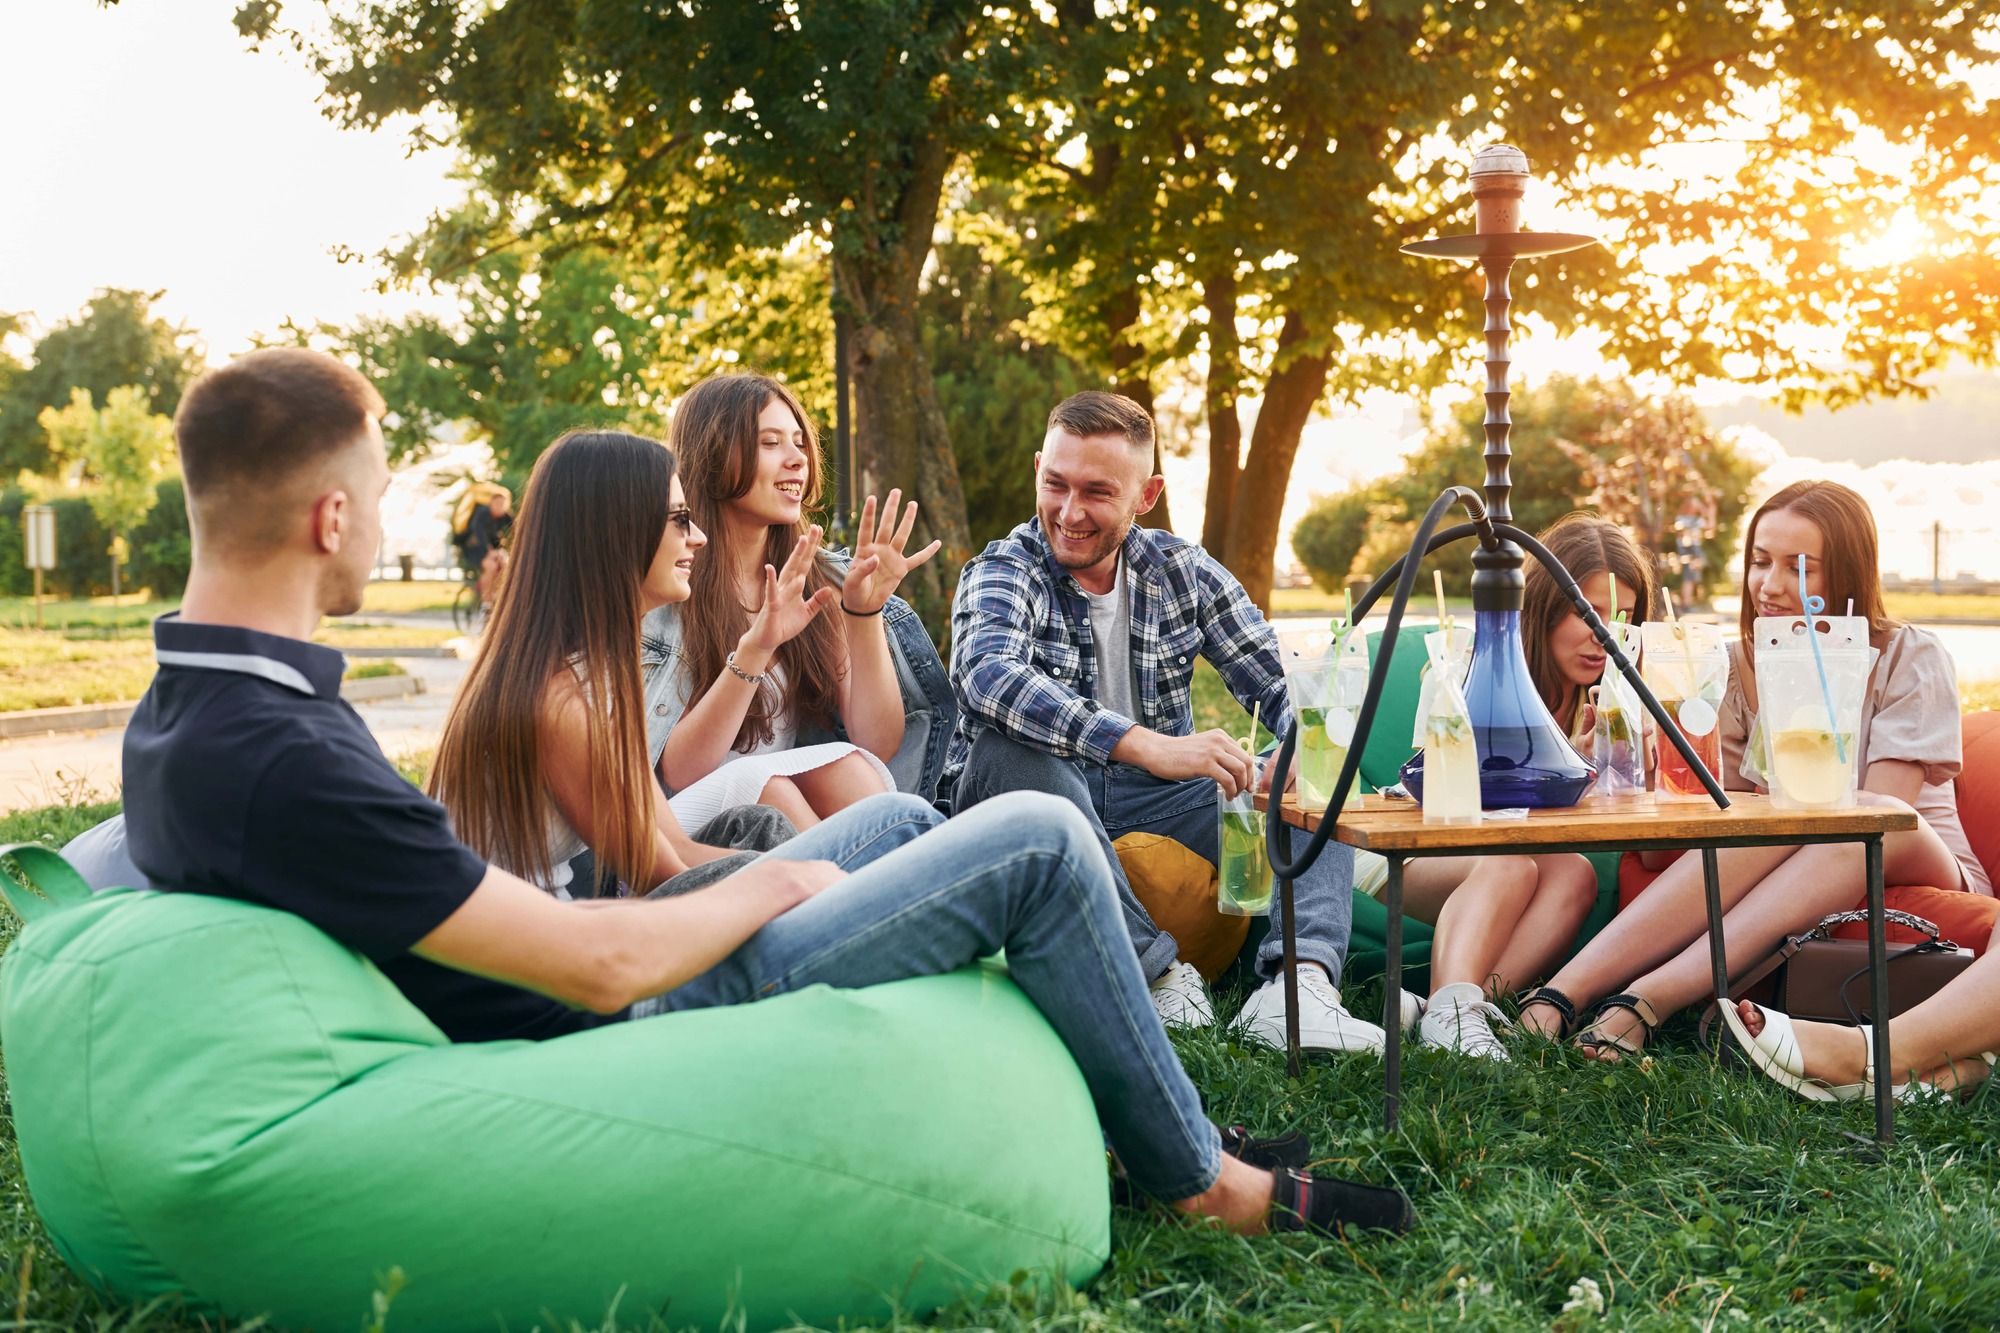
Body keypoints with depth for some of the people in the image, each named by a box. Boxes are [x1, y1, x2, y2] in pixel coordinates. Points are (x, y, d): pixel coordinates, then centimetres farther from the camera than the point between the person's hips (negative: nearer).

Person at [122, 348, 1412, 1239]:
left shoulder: (175, 725, 3)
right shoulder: (285, 763, -29)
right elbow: (606, 963, -27)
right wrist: (769, 887, -7)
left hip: (602, 1012, 10)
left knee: (902, 818, 22)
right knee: (1040, 841, -7)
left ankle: (1088, 1090, 32)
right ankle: (1201, 1178, 13)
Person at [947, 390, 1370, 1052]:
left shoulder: (1185, 571, 5)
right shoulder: (1003, 572, -8)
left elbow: (1282, 686, 3)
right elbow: (986, 674, -31)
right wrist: (1149, 747, -43)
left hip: (1155, 800, 4)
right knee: (1010, 752, -35)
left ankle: (1298, 984, -37)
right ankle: (1159, 972, -35)